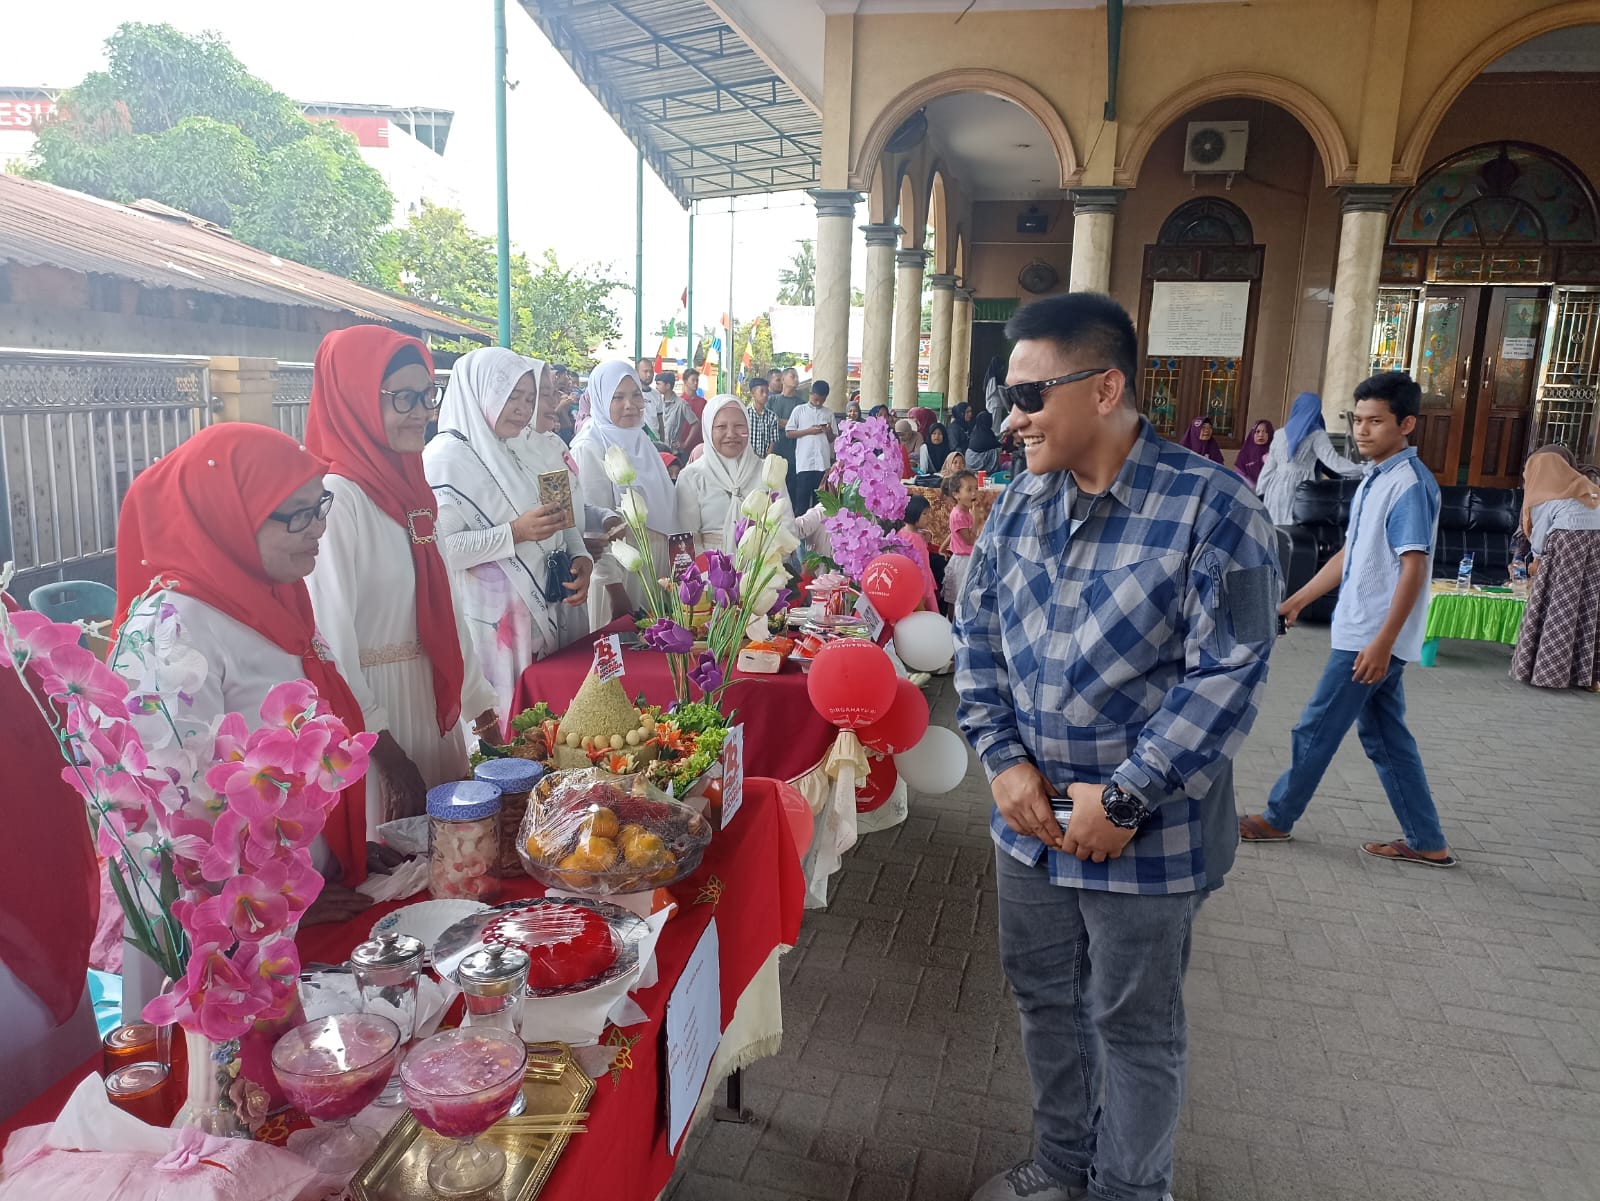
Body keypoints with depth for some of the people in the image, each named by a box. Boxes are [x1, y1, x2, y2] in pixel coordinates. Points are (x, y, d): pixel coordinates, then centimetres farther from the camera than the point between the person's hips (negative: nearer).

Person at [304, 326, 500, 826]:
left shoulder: (408, 489, 7)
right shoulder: (336, 499, -18)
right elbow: (331, 646, -21)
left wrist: (482, 705, 13)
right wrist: (391, 758, -17)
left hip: (429, 706, 8)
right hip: (367, 717, -8)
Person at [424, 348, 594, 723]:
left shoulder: (529, 449, 12)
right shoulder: (446, 457, -9)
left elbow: (560, 516, 19)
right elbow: (439, 548, -17)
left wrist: (579, 557, 0)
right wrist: (514, 534, -22)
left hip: (549, 613, 6)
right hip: (492, 619, -6)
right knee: (506, 721, 0)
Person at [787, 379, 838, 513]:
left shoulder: (828, 414, 13)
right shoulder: (799, 410, 5)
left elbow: (832, 439, 16)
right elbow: (788, 433, 2)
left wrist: (829, 431, -7)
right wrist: (809, 431, -8)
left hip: (823, 463, 3)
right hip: (804, 463, -2)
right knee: (802, 499, -2)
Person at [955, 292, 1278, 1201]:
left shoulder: (1211, 508, -17)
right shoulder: (1021, 504, 2)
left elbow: (1230, 673, -19)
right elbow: (978, 633, 6)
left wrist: (1122, 798, -19)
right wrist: (1005, 760, -6)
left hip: (1146, 834, -6)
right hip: (1032, 818, 6)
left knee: (1135, 1028, 13)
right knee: (1045, 1000, 21)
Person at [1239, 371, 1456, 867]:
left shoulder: (1410, 484, -16)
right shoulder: (1375, 480, 12)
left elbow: (1414, 568, -21)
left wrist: (1382, 641, -25)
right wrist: (1298, 600, 22)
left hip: (1372, 638, -9)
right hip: (1362, 632, 9)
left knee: (1316, 730, 3)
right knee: (1385, 737, 14)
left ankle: (1277, 818, 19)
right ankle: (1426, 842, 22)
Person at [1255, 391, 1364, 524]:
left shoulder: (1280, 434, 10)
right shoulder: (1317, 435, -3)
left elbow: (1269, 466, 13)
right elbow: (1332, 460, -12)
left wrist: (1260, 491, 18)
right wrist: (1361, 469, -7)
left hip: (1277, 486, 4)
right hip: (1299, 489, -4)